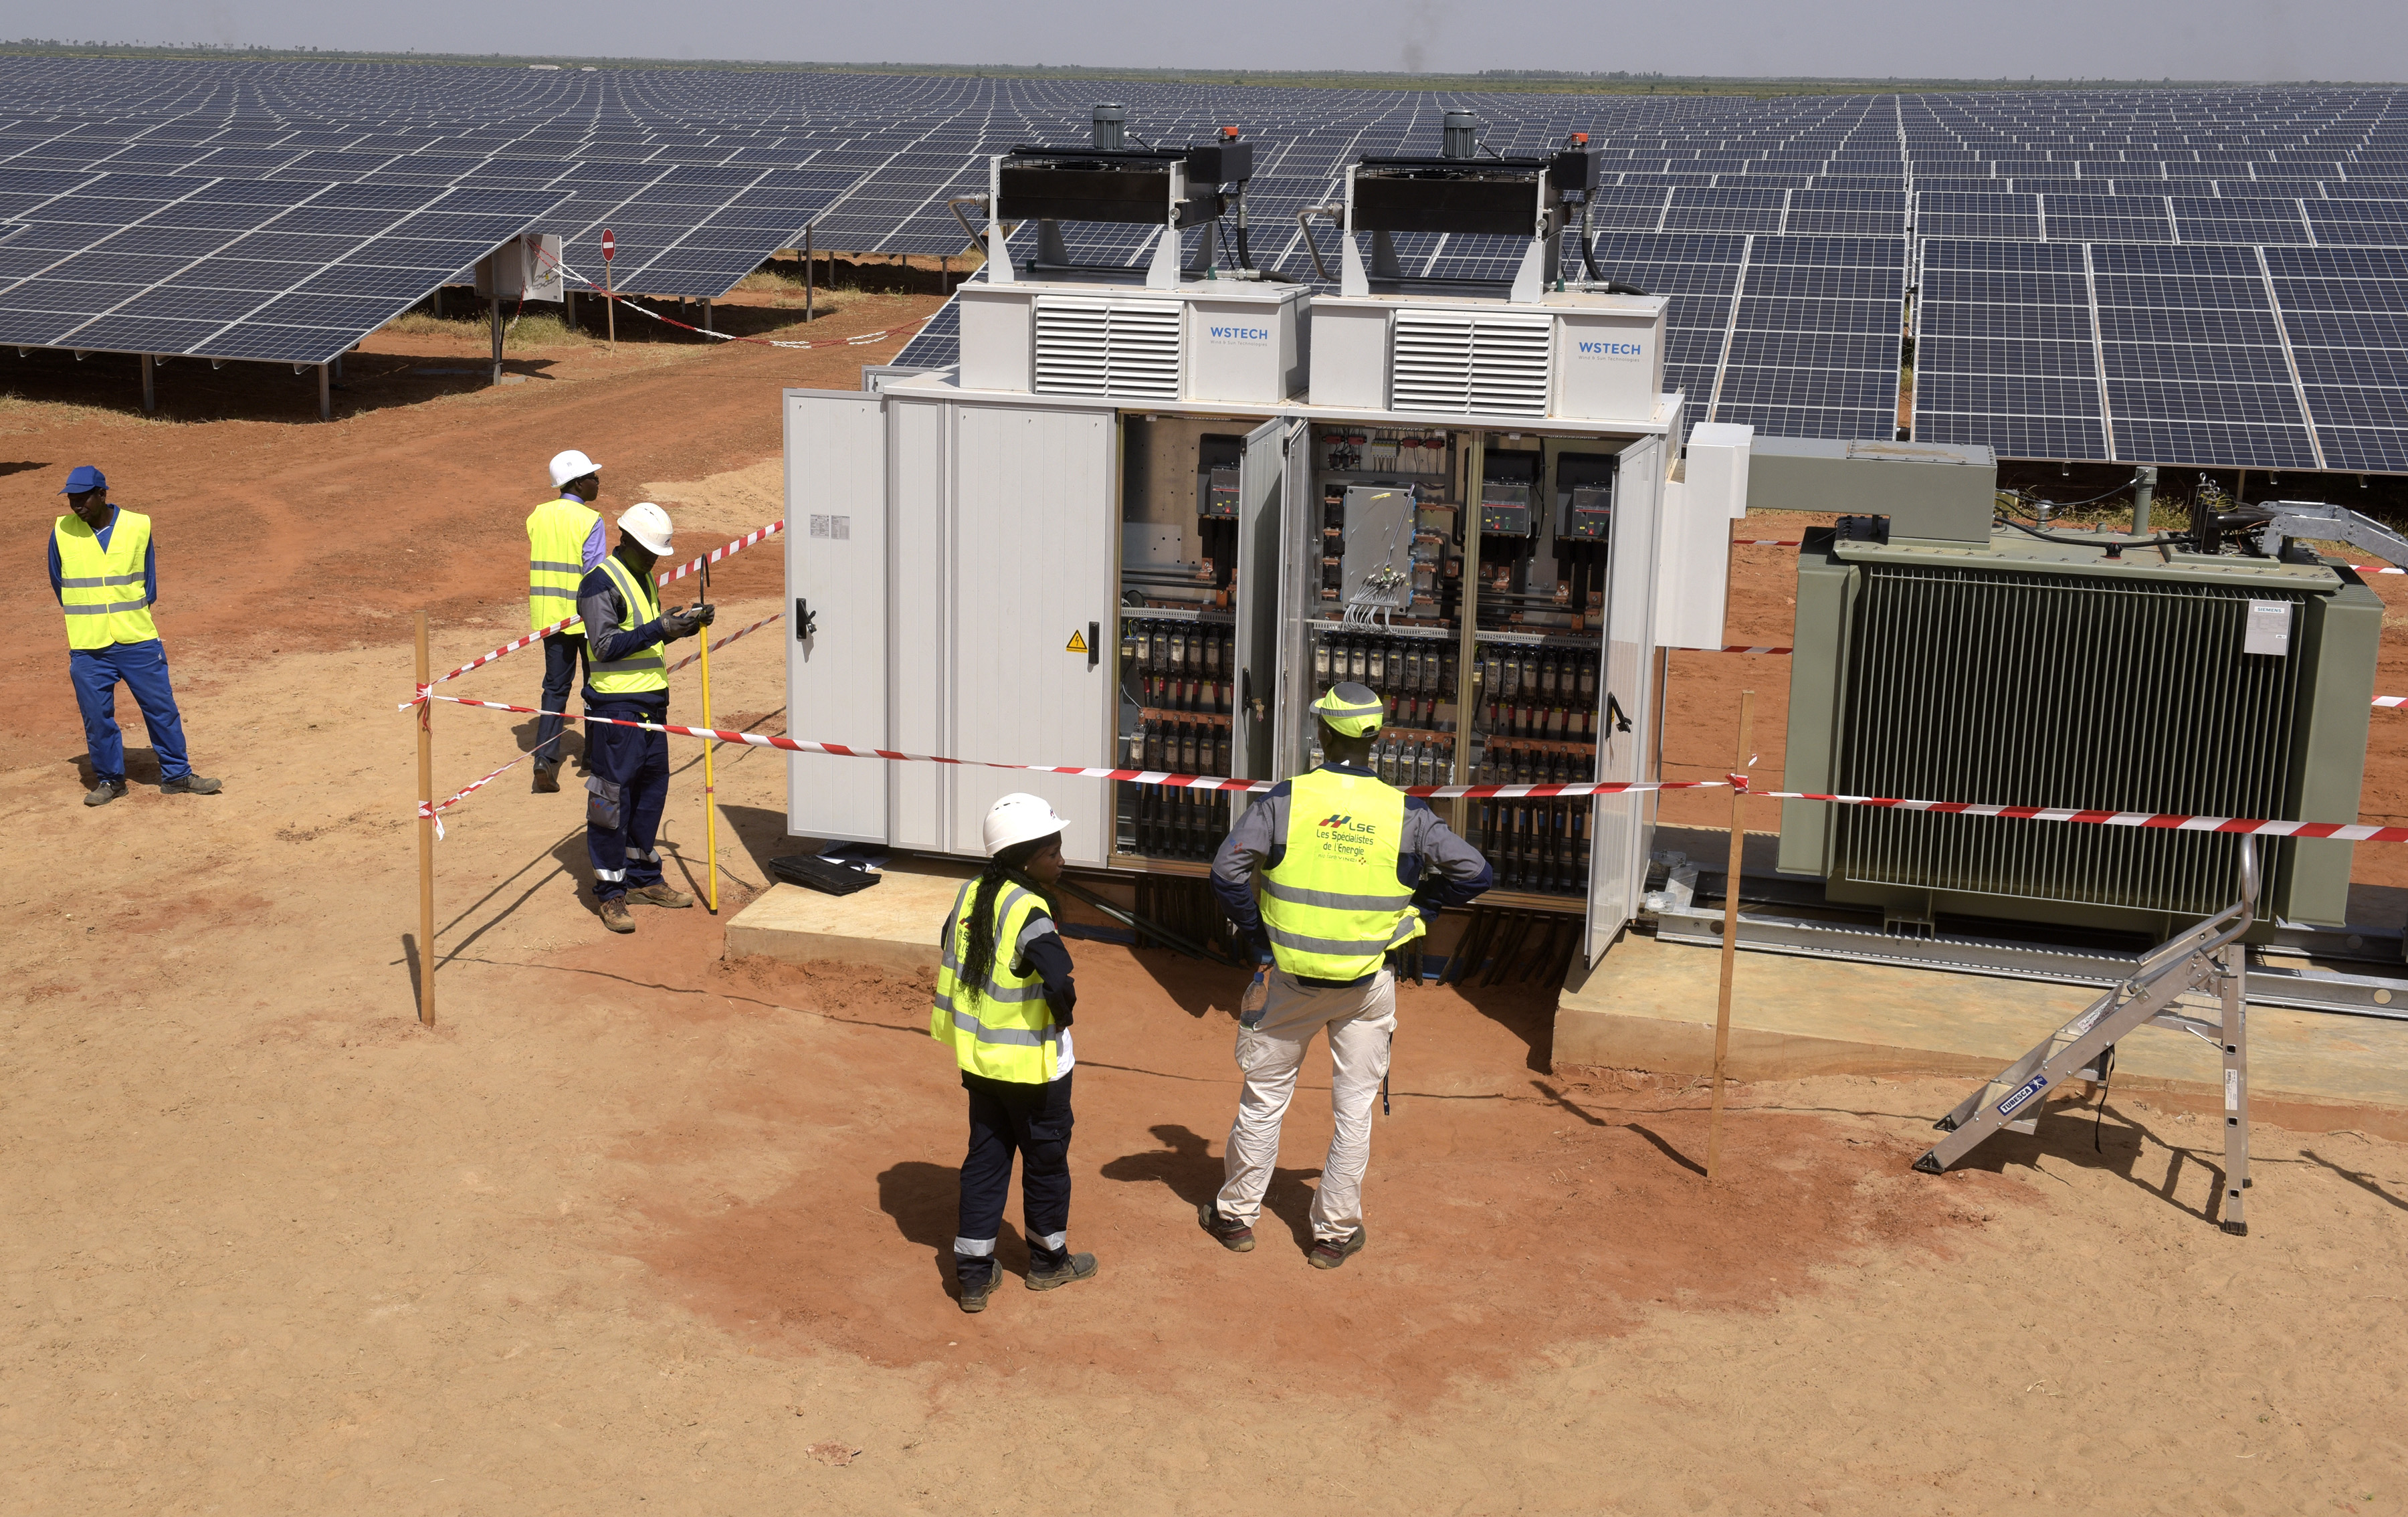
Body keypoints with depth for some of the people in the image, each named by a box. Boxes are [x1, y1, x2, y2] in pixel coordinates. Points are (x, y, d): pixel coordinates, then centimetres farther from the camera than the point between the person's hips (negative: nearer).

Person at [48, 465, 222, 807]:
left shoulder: (138, 527, -3)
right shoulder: (62, 532, -1)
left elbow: (150, 587, 5)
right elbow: (59, 585, 12)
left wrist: (128, 616, 3)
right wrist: (87, 619, 11)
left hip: (138, 641, 0)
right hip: (87, 648, 0)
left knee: (162, 708, 5)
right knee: (96, 716, 6)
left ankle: (176, 776, 16)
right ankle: (109, 779, 21)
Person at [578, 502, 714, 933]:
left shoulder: (644, 579, 16)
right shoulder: (601, 581, -12)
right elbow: (606, 646, -19)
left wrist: (685, 624, 8)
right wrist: (660, 628, -22)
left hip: (652, 701, 9)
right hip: (616, 705, -9)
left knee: (652, 790, 14)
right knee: (612, 795, -3)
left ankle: (643, 878, 26)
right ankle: (610, 893, 3)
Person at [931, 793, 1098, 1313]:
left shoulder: (970, 895, -1)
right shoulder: (1027, 910, -25)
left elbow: (949, 950, 13)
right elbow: (1060, 980, -36)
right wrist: (1063, 1013, -15)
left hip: (979, 1057, 7)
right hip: (1032, 1062, -7)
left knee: (985, 1157, 15)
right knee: (1046, 1157, 13)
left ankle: (973, 1273, 17)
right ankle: (1049, 1261, 30)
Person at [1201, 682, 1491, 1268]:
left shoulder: (1284, 799, -10)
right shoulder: (1404, 812, -7)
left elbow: (1227, 871, -16)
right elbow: (1475, 872, -4)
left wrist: (1258, 936, -3)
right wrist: (1418, 906, 8)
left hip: (1292, 977, 0)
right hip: (1368, 983, 0)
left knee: (1264, 1097, 15)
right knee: (1354, 1109, 12)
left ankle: (1236, 1214, 27)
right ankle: (1335, 1234, 19)